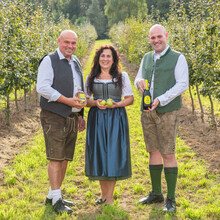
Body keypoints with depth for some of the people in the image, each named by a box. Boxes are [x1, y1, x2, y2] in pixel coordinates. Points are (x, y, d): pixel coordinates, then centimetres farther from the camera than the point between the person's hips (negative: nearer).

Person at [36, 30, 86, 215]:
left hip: (72, 117, 7)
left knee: (65, 158, 10)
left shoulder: (76, 62, 18)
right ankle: (56, 199, -2)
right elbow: (42, 88, -15)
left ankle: (52, 195, 20)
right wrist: (67, 100, -18)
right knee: (56, 158, -8)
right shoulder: (49, 61, -5)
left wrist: (80, 114, 20)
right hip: (54, 117, -7)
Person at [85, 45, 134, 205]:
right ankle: (104, 193, 18)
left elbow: (130, 99, 4)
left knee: (113, 153, -4)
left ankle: (110, 196, 4)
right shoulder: (91, 78, 10)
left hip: (116, 118, -2)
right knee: (99, 154, 2)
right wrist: (96, 103, -10)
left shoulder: (122, 77, 6)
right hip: (96, 118, 2)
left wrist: (116, 104, -13)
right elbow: (86, 100, 11)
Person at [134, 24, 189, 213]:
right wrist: (139, 82, -6)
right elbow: (138, 79, 20)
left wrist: (160, 100, -21)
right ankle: (156, 193, 23)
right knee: (154, 152, 11)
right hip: (148, 112, 5)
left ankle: (171, 199, 4)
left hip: (168, 112, -5)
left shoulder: (178, 58, -4)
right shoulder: (147, 58, 13)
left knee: (168, 154, -5)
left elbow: (182, 85, -11)